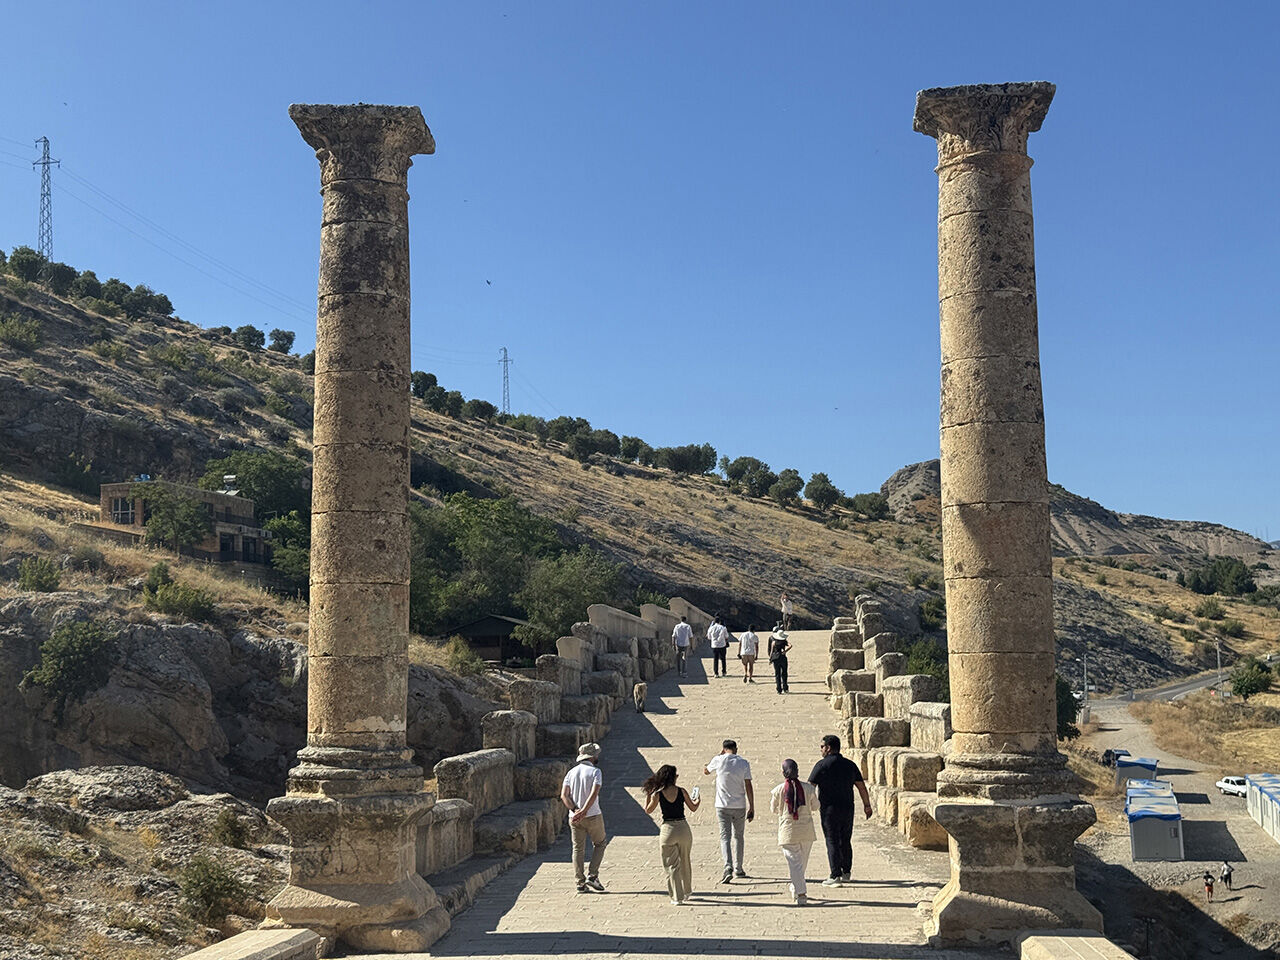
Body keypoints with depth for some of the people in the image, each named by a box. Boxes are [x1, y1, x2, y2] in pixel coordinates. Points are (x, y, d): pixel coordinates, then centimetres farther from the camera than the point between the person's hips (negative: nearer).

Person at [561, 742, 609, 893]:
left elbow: (564, 795, -3)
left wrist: (575, 810, -12)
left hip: (574, 817, 4)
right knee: (600, 843, 14)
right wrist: (583, 812, -25)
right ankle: (592, 876, 3)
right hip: (593, 816, -4)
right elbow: (594, 793, -22)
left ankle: (581, 882, 9)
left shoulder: (571, 772, 7)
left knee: (578, 848, 10)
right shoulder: (595, 771, -8)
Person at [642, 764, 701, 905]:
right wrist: (698, 801, 31)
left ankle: (677, 897, 4)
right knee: (685, 863, 20)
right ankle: (686, 893, 33)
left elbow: (648, 810, 8)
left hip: (668, 829, -1)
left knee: (672, 865, 7)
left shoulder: (657, 794, -6)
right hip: (683, 828, 2)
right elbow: (693, 808, 9)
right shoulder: (681, 791, -3)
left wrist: (647, 795, 19)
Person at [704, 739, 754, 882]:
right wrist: (751, 808, 0)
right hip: (739, 806, 1)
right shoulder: (744, 762, -2)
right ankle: (738, 869, 23)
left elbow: (705, 771, 17)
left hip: (722, 806, -1)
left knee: (725, 836, -3)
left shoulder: (719, 760, -4)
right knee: (739, 836, 17)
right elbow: (748, 786, -4)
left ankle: (728, 867, -22)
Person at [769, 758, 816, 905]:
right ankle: (795, 886, 36)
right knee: (803, 861, 20)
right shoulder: (808, 788, -7)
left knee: (794, 862, 1)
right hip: (806, 831, 2)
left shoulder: (778, 790, -8)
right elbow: (814, 806, 6)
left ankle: (800, 893, -7)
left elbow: (773, 809, 6)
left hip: (788, 831, -2)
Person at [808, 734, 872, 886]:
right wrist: (867, 805, 15)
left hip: (829, 810, -5)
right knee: (845, 841, 15)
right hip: (848, 809, 5)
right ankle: (846, 873, 22)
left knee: (832, 842, -3)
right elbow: (861, 787, 7)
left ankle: (835, 877, -7)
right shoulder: (850, 764, 7)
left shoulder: (822, 765, -8)